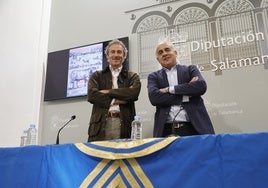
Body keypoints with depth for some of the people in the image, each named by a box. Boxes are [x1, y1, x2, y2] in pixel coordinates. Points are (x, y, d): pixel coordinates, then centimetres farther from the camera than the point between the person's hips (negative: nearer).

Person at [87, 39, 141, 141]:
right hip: (101, 125, 1)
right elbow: (91, 95, -1)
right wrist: (115, 100, -6)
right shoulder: (97, 76, 16)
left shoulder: (132, 77, 15)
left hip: (124, 125, 0)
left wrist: (108, 92, -4)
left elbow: (134, 92, -6)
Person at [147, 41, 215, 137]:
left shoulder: (190, 69, 13)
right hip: (166, 131, 0)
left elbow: (201, 86, -7)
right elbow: (153, 97, -7)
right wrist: (187, 96, -9)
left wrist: (170, 89, -7)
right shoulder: (154, 76, 13)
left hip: (194, 128, 0)